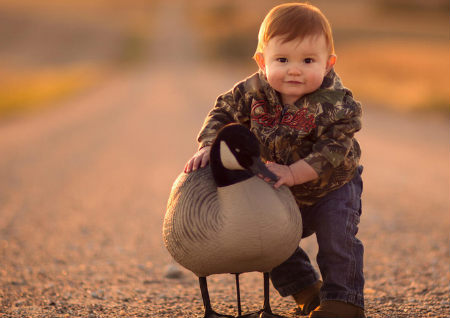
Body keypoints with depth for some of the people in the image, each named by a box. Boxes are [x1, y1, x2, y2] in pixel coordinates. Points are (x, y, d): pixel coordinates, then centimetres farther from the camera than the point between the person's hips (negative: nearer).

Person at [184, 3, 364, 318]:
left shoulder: (336, 104, -32)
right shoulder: (253, 92, -20)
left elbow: (332, 152, -36)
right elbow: (223, 113, -7)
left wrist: (293, 173, -45)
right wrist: (209, 148, -23)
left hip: (332, 188, -4)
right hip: (284, 196, 5)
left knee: (337, 235, -18)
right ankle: (305, 289, 28)